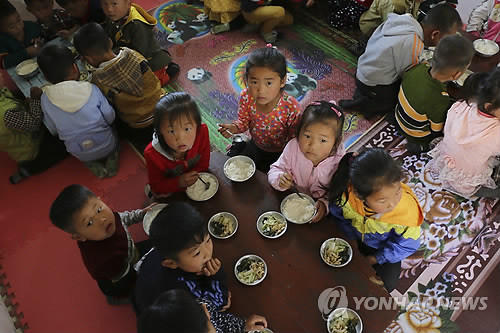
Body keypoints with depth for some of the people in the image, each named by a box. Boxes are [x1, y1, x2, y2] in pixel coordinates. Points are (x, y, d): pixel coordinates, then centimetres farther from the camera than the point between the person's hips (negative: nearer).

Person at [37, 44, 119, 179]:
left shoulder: (46, 99, -12)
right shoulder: (91, 89, -18)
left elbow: (53, 130, -1)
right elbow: (110, 117, -10)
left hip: (80, 155, 2)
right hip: (106, 145, -1)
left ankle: (94, 165, 11)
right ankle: (112, 158, 9)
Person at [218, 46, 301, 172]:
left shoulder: (291, 108, -34)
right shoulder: (246, 97, -24)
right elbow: (244, 120, -6)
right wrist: (235, 128, -27)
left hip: (279, 153, -3)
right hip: (256, 145, 3)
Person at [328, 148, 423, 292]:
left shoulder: (408, 212, -40)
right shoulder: (346, 195, -39)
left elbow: (407, 245, -19)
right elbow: (338, 216, -12)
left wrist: (374, 259, -12)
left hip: (384, 246, -1)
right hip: (356, 237, 1)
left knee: (387, 283, -6)